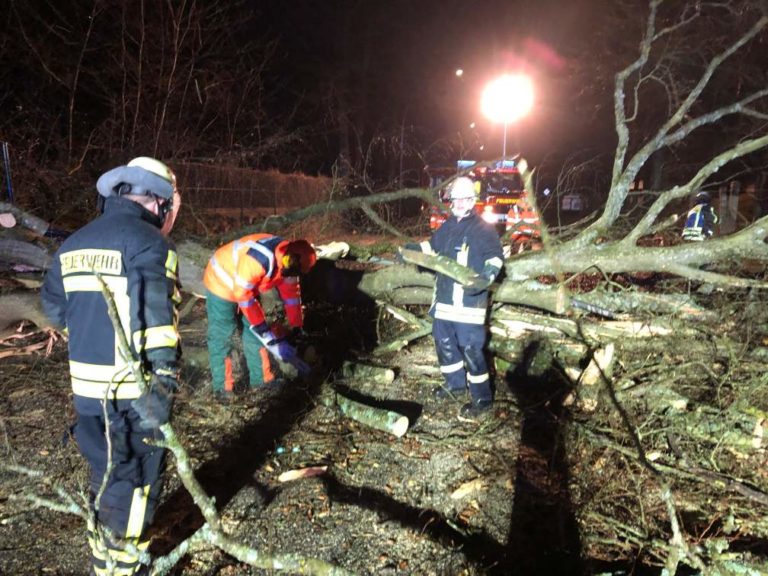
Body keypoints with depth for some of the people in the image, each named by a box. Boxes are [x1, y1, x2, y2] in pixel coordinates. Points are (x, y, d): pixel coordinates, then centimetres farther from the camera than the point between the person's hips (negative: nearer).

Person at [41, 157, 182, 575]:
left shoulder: (73, 244, 11)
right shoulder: (149, 243, -15)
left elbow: (54, 307, 20)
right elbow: (157, 318, -24)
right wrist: (163, 383, -26)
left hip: (86, 388, 8)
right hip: (133, 392, -8)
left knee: (106, 474, 24)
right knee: (134, 483, 9)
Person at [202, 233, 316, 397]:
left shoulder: (288, 261, -13)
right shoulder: (259, 259, -39)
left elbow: (291, 294, -1)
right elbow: (242, 294, -30)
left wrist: (297, 329, 1)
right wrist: (261, 327, -21)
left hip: (248, 287, 8)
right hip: (221, 283, -8)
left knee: (256, 333, 9)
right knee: (221, 336, -4)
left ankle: (261, 379, 19)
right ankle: (222, 387, 6)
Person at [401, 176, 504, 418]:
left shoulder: (483, 228, -8)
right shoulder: (447, 226, 14)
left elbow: (496, 256, -11)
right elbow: (432, 246, 29)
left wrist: (486, 277, -28)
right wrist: (412, 249, 13)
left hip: (468, 301, -8)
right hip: (445, 298, 8)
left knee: (470, 348, -7)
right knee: (444, 342, 17)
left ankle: (483, 398, 4)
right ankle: (455, 384, 36)